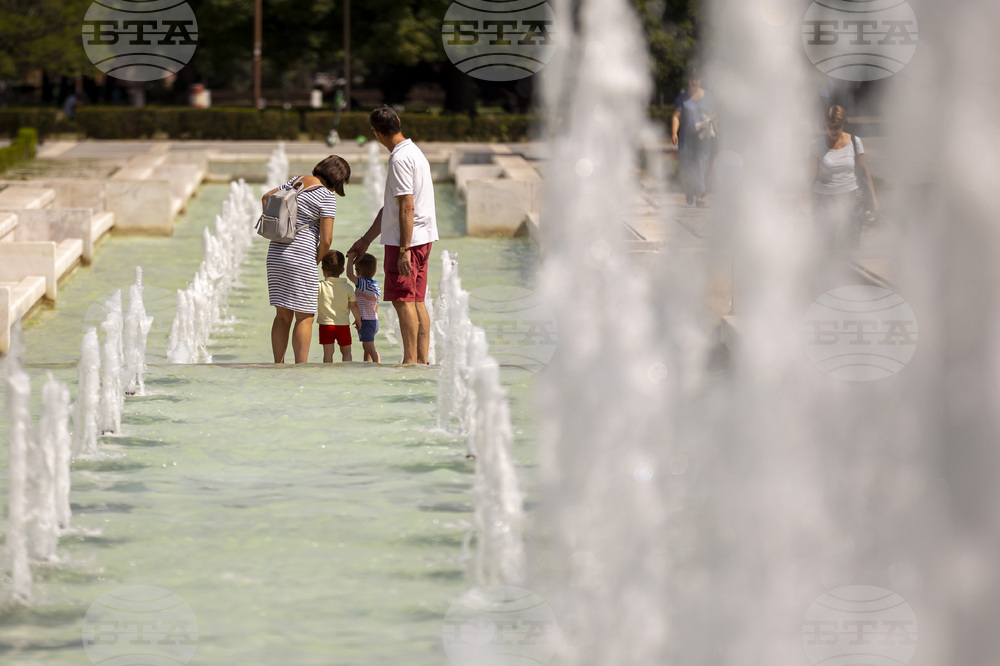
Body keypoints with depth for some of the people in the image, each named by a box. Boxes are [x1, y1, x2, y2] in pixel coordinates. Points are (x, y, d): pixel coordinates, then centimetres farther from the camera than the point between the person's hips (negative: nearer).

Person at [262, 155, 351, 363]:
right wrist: (317, 260, 4)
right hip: (301, 256, -7)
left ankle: (278, 365, 13)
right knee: (305, 317, 0)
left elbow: (267, 196, 25)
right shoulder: (326, 196, -9)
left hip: (276, 252, 7)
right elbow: (326, 239, -13)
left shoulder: (296, 182, 12)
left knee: (282, 314, 13)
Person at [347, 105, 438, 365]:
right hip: (422, 237, 10)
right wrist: (366, 240, 27)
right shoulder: (413, 152, 17)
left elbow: (407, 208, -21)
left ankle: (410, 361, -7)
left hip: (406, 239, -10)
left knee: (403, 300, -7)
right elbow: (390, 207, 23)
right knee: (416, 301, 10)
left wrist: (404, 249, -22)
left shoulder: (400, 159, -15)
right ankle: (422, 360, 10)